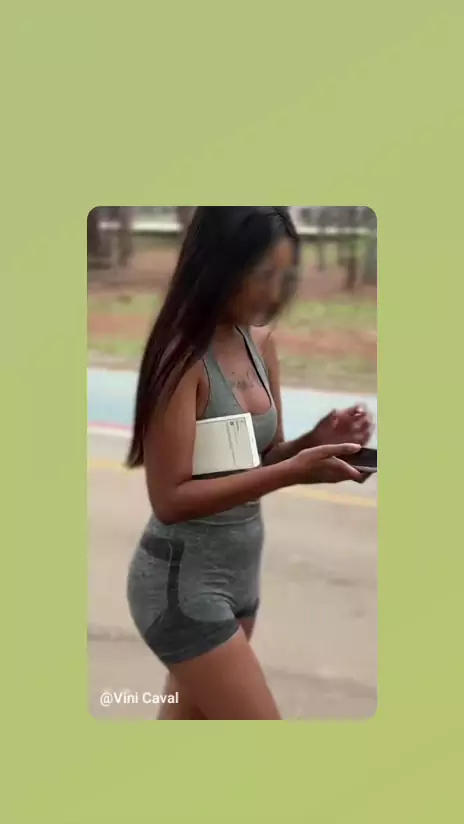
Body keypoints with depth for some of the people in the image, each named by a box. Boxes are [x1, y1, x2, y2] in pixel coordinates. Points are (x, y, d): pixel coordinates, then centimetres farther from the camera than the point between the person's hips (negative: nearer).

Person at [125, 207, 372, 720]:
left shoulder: (260, 343, 3)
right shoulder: (182, 357, -20)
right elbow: (171, 498, -23)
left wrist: (313, 443, -10)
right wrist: (293, 472, -28)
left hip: (239, 573, 8)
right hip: (183, 583, -8)